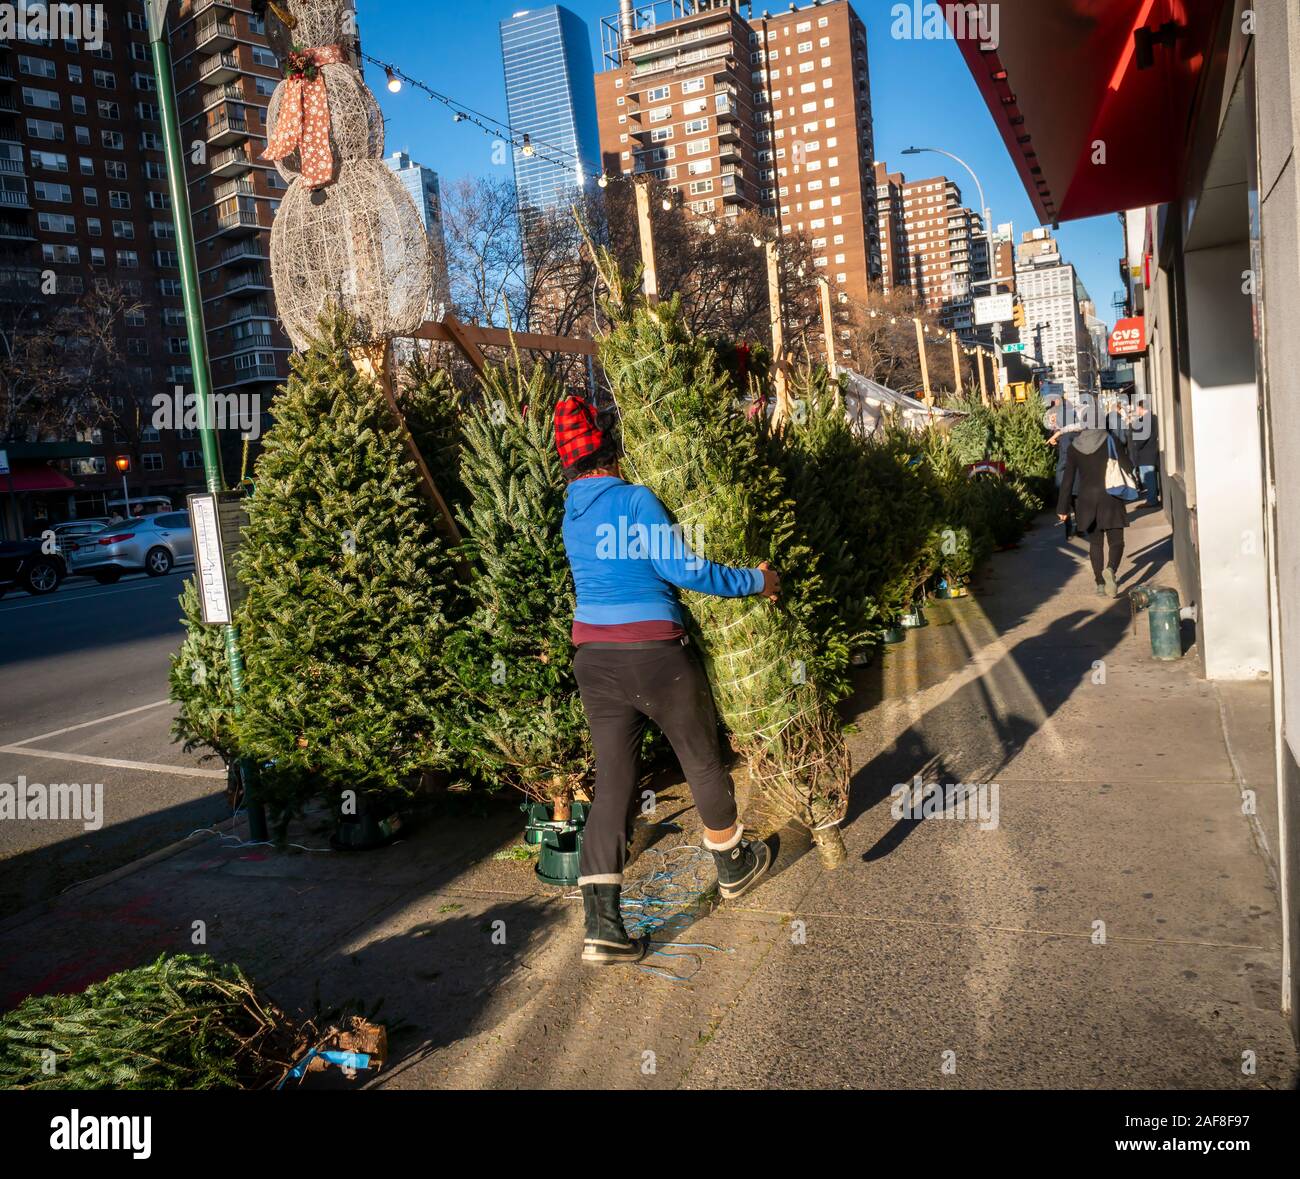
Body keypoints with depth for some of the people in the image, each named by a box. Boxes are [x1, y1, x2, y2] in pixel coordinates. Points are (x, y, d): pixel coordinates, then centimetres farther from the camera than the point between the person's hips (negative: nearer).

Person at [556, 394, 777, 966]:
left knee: (612, 780, 7)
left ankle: (601, 925, 1)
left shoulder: (573, 512, 10)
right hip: (655, 655, -6)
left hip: (593, 657, 6)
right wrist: (755, 581, -2)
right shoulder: (634, 499, -12)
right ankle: (734, 865, 37)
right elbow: (684, 570, -15)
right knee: (702, 760, 16)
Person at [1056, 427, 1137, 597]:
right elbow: (1126, 464, -3)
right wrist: (1134, 480, 19)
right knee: (1116, 541, 4)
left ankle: (1100, 583, 12)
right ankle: (1111, 569, -25)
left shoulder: (1074, 447, 0)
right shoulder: (1110, 441, -6)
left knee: (1095, 543, 13)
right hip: (1110, 499, -2)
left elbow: (1067, 480, 0)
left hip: (1086, 500, 2)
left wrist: (1063, 508, 3)